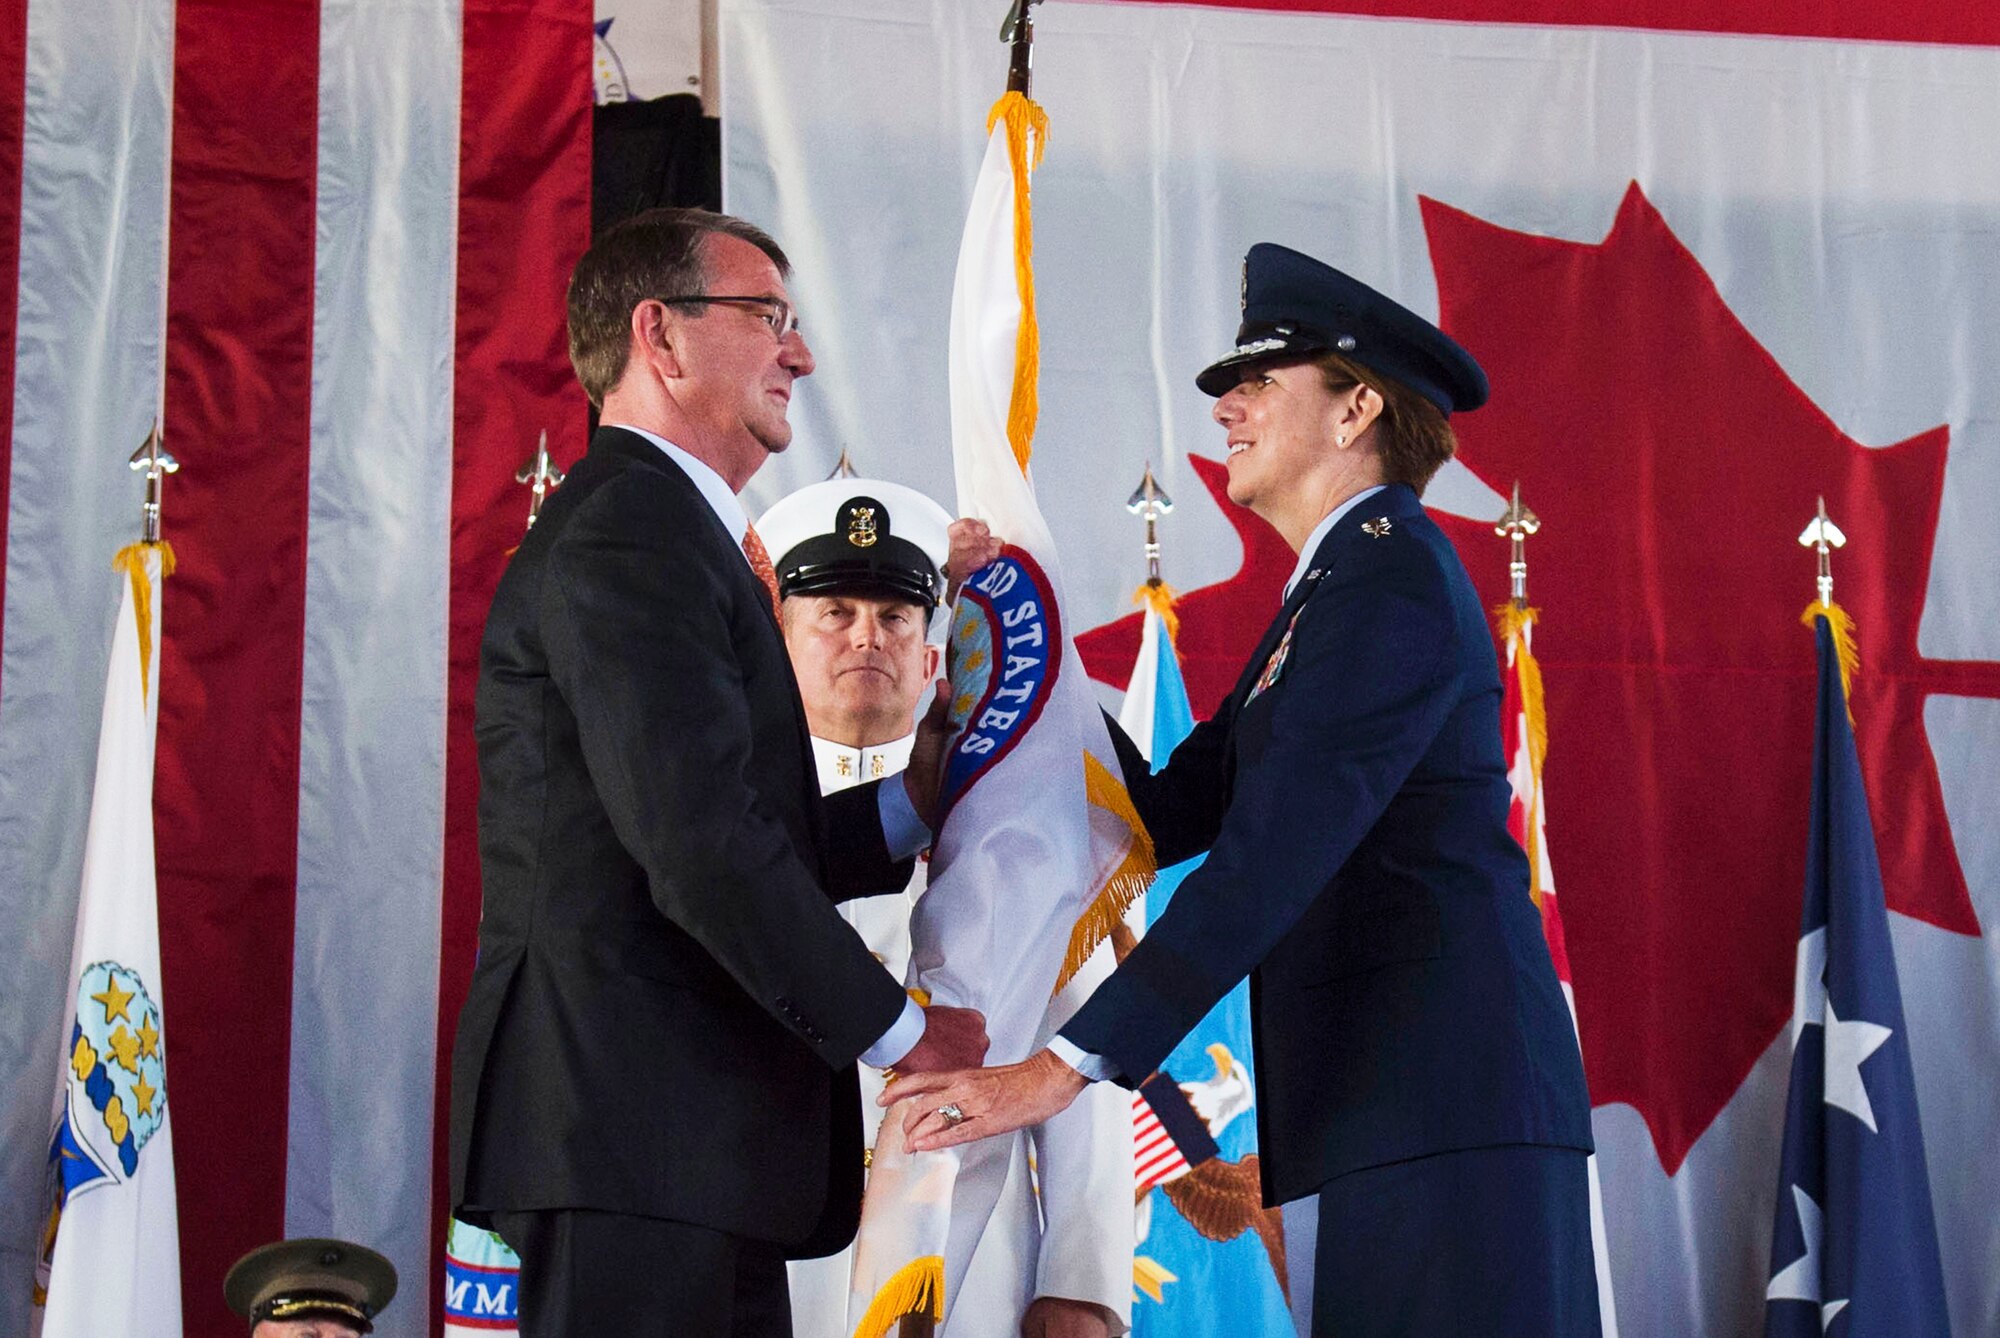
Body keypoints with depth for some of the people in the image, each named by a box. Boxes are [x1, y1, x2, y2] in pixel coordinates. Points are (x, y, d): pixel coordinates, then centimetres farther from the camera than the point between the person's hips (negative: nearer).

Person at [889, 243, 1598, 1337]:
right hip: (1371, 1118, 10)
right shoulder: (1334, 589, 23)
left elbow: (1270, 855, -21)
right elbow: (1167, 817, 18)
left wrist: (1066, 1065, -24)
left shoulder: (1391, 576, -10)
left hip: (1438, 1112, -10)